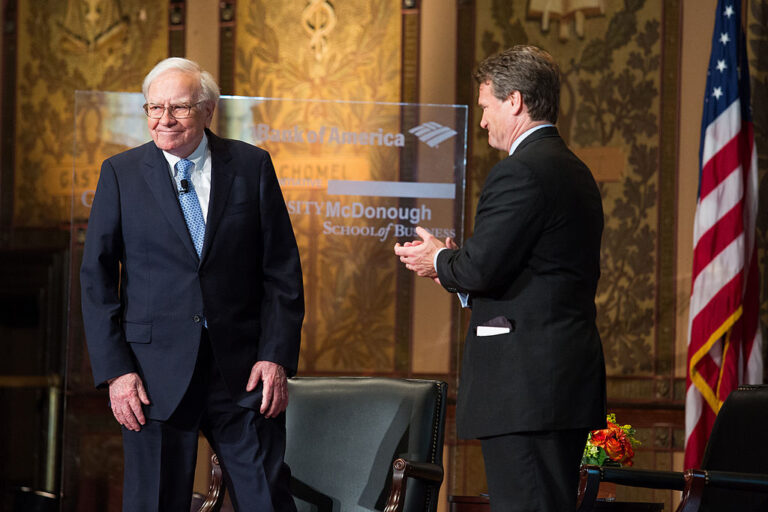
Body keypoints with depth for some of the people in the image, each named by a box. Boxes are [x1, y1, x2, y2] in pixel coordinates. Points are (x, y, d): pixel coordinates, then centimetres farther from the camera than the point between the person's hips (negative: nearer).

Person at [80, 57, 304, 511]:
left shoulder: (252, 166, 5)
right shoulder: (121, 174, 4)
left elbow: (283, 269, 5)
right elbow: (97, 278, 3)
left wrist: (277, 356, -5)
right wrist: (114, 370, -6)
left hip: (243, 370, 0)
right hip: (154, 375, 0)